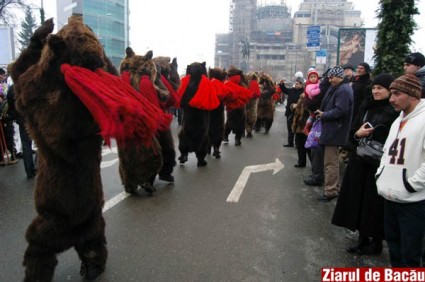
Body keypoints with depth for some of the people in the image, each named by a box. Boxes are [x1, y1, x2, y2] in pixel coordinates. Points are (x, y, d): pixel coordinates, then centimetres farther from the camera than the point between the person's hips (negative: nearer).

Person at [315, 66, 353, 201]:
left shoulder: (343, 90, -16)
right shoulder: (337, 88, 16)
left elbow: (340, 111, -24)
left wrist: (324, 115, -13)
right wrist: (323, 113, 5)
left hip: (334, 131, -11)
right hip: (332, 129, 11)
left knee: (330, 162, -5)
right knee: (333, 161, 18)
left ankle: (330, 191, 3)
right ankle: (334, 187, 29)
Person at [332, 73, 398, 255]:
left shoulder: (395, 111, -9)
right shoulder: (366, 107, 11)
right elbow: (352, 131, 12)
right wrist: (358, 133, -8)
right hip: (360, 161, 6)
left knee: (375, 205, 4)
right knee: (359, 201, 12)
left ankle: (376, 242, 23)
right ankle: (363, 239, 28)